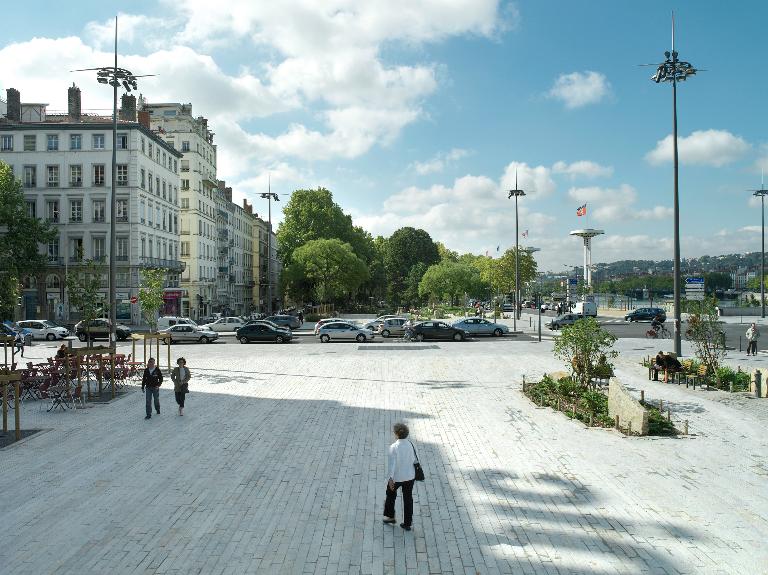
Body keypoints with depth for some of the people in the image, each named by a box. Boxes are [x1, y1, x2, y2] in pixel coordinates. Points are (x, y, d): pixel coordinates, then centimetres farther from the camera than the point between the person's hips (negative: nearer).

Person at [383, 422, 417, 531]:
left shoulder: (393, 447, -20)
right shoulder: (411, 445, -8)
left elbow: (392, 463, -21)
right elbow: (414, 460, 1)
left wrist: (390, 478, -20)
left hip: (397, 477, -3)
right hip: (410, 476, 4)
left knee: (391, 495, 23)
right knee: (408, 498, 14)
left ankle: (390, 516, 36)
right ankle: (407, 523, 21)